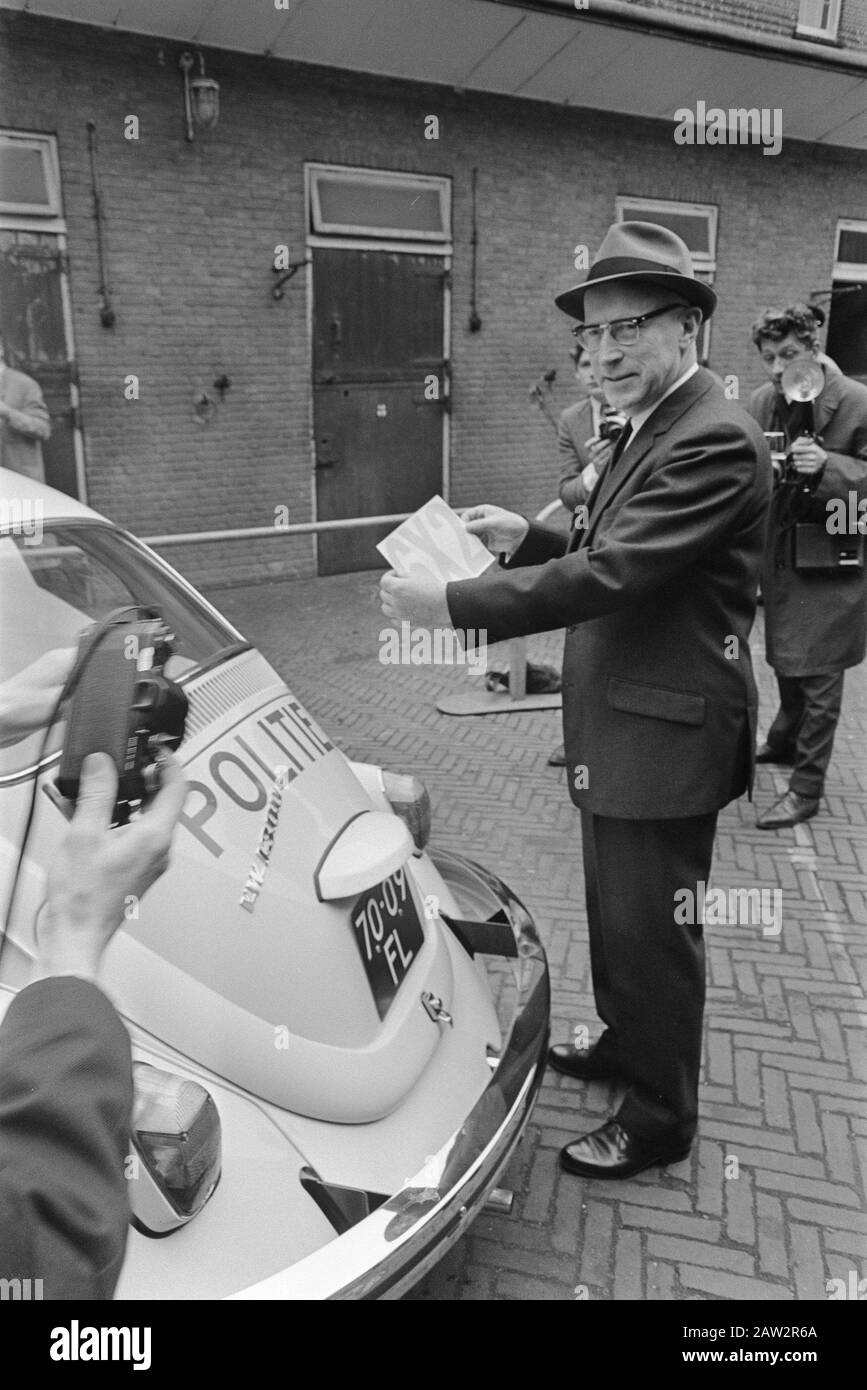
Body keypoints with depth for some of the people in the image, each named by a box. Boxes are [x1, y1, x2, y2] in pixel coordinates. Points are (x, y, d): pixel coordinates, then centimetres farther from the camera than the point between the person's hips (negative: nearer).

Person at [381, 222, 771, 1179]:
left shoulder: (715, 442, -20)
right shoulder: (647, 430, 13)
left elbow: (609, 573, -28)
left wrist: (450, 604, -27)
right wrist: (527, 539, 4)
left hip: (665, 733, -9)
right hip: (618, 723, 9)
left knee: (650, 925, 5)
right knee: (616, 911, 23)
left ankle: (659, 1118, 26)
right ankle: (625, 1043, 45)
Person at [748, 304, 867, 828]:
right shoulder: (763, 401, 2)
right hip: (779, 553, 5)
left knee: (817, 674, 0)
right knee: (785, 661, 21)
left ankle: (807, 789, 11)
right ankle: (785, 742, 43)